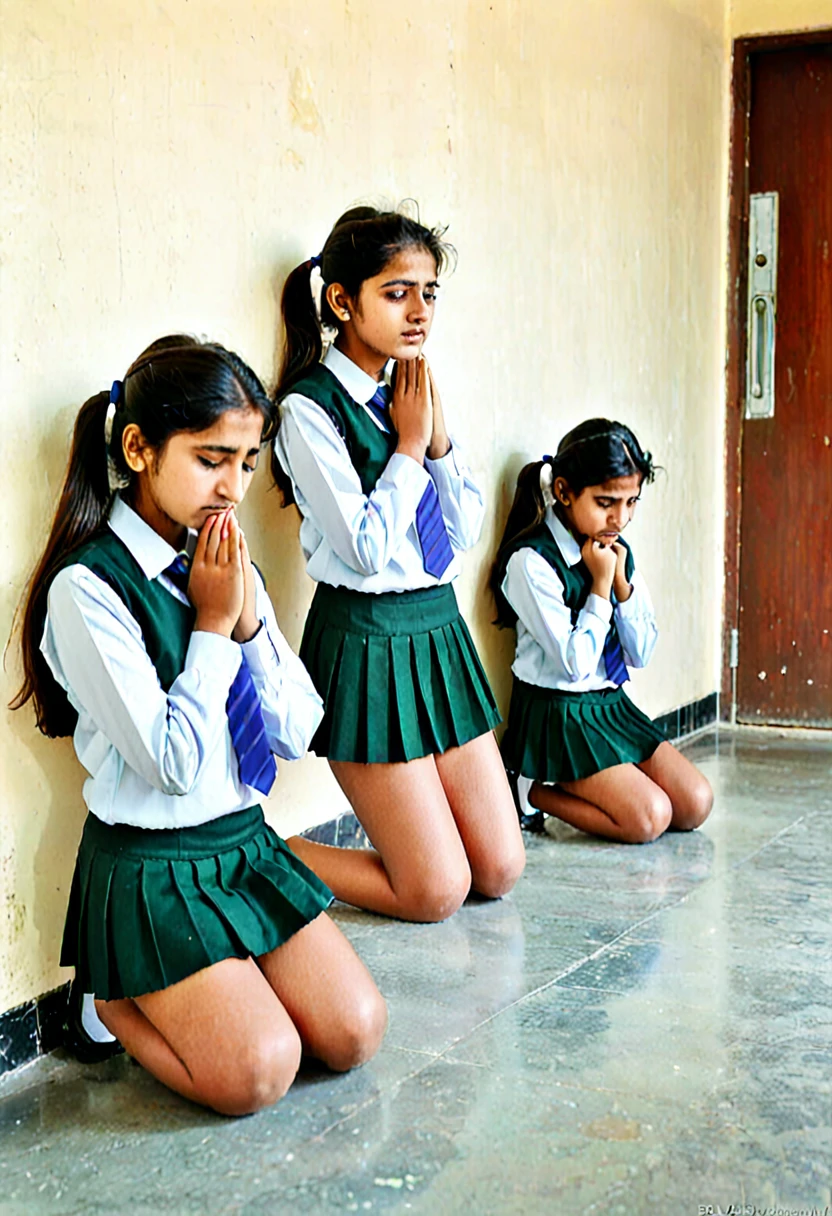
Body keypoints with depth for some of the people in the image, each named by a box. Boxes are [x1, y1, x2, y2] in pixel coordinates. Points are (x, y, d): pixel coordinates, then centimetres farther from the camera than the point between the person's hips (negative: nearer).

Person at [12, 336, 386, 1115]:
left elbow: (297, 734, 2)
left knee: (354, 1035, -2)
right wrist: (213, 625, -16)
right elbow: (173, 763, -19)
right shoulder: (86, 588, -17)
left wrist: (248, 617, -10)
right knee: (257, 1073, -15)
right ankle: (112, 998, 11)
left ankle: (155, 990, 18)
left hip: (247, 843, 7)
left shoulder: (226, 566, 4)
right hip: (152, 867, -7)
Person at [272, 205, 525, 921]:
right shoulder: (310, 408, -12)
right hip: (367, 639, -8)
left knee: (499, 872, 10)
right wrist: (410, 445, -11)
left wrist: (438, 438, -5)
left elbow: (466, 532, 7)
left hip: (441, 626, 8)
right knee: (436, 892, -4)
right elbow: (366, 549, -18)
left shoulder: (414, 395, 9)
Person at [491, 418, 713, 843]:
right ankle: (531, 792, -2)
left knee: (695, 804, -2)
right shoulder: (530, 561, -17)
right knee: (649, 818, -18)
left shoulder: (617, 551, 6)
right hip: (559, 715, -8)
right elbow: (576, 663, -18)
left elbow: (641, 653, 4)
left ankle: (567, 788, 9)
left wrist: (621, 581, -8)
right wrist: (600, 585, -15)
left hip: (612, 706, 8)